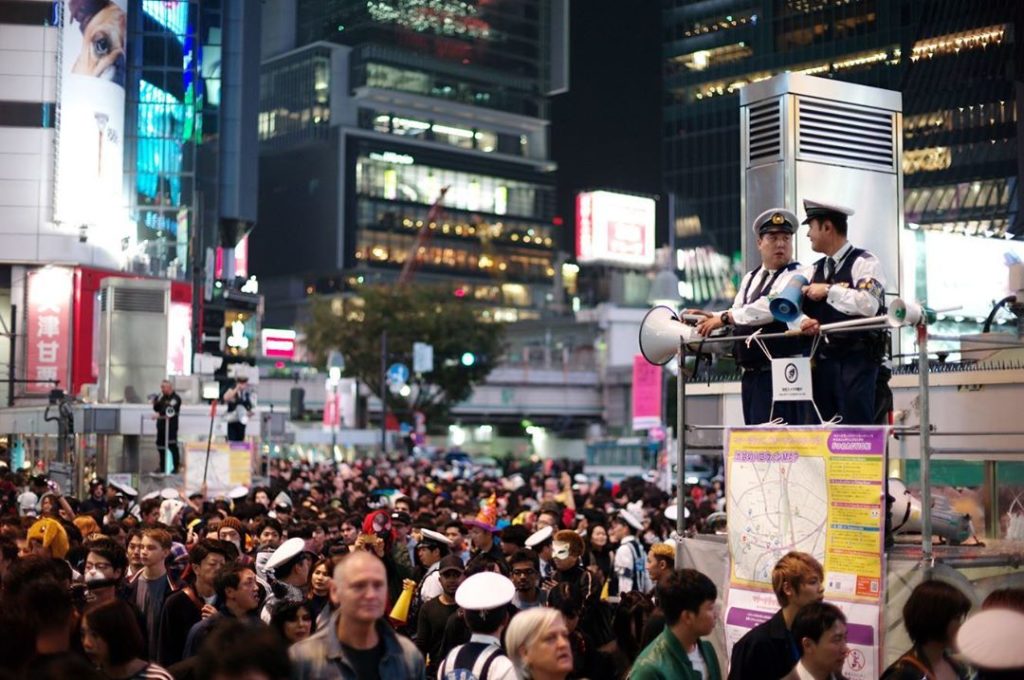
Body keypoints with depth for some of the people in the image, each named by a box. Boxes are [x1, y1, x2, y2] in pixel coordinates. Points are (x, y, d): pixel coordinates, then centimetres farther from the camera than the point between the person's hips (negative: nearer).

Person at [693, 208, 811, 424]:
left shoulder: (796, 276, -7)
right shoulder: (750, 278, 19)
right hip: (750, 374, 8)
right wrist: (711, 317, -2)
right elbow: (737, 314, 18)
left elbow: (770, 308, -20)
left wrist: (724, 318, -17)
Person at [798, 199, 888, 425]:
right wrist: (803, 322, -12)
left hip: (856, 361, -6)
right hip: (822, 362, 6)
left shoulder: (864, 263, -2)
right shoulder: (814, 271, 17)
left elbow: (869, 304, -19)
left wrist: (829, 290, -12)